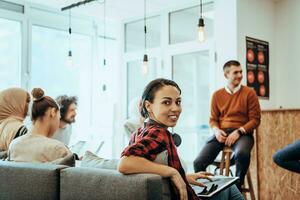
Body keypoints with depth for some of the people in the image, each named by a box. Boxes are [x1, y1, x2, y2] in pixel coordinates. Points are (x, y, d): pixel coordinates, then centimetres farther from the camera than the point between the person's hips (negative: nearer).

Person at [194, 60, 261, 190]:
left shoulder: (249, 93, 4)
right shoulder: (217, 95, 13)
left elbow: (255, 119, 0)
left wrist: (238, 131, -15)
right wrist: (216, 130, -9)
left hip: (242, 133, -2)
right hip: (221, 133, 3)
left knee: (242, 154, -39)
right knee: (199, 162, -19)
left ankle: (237, 188, -14)